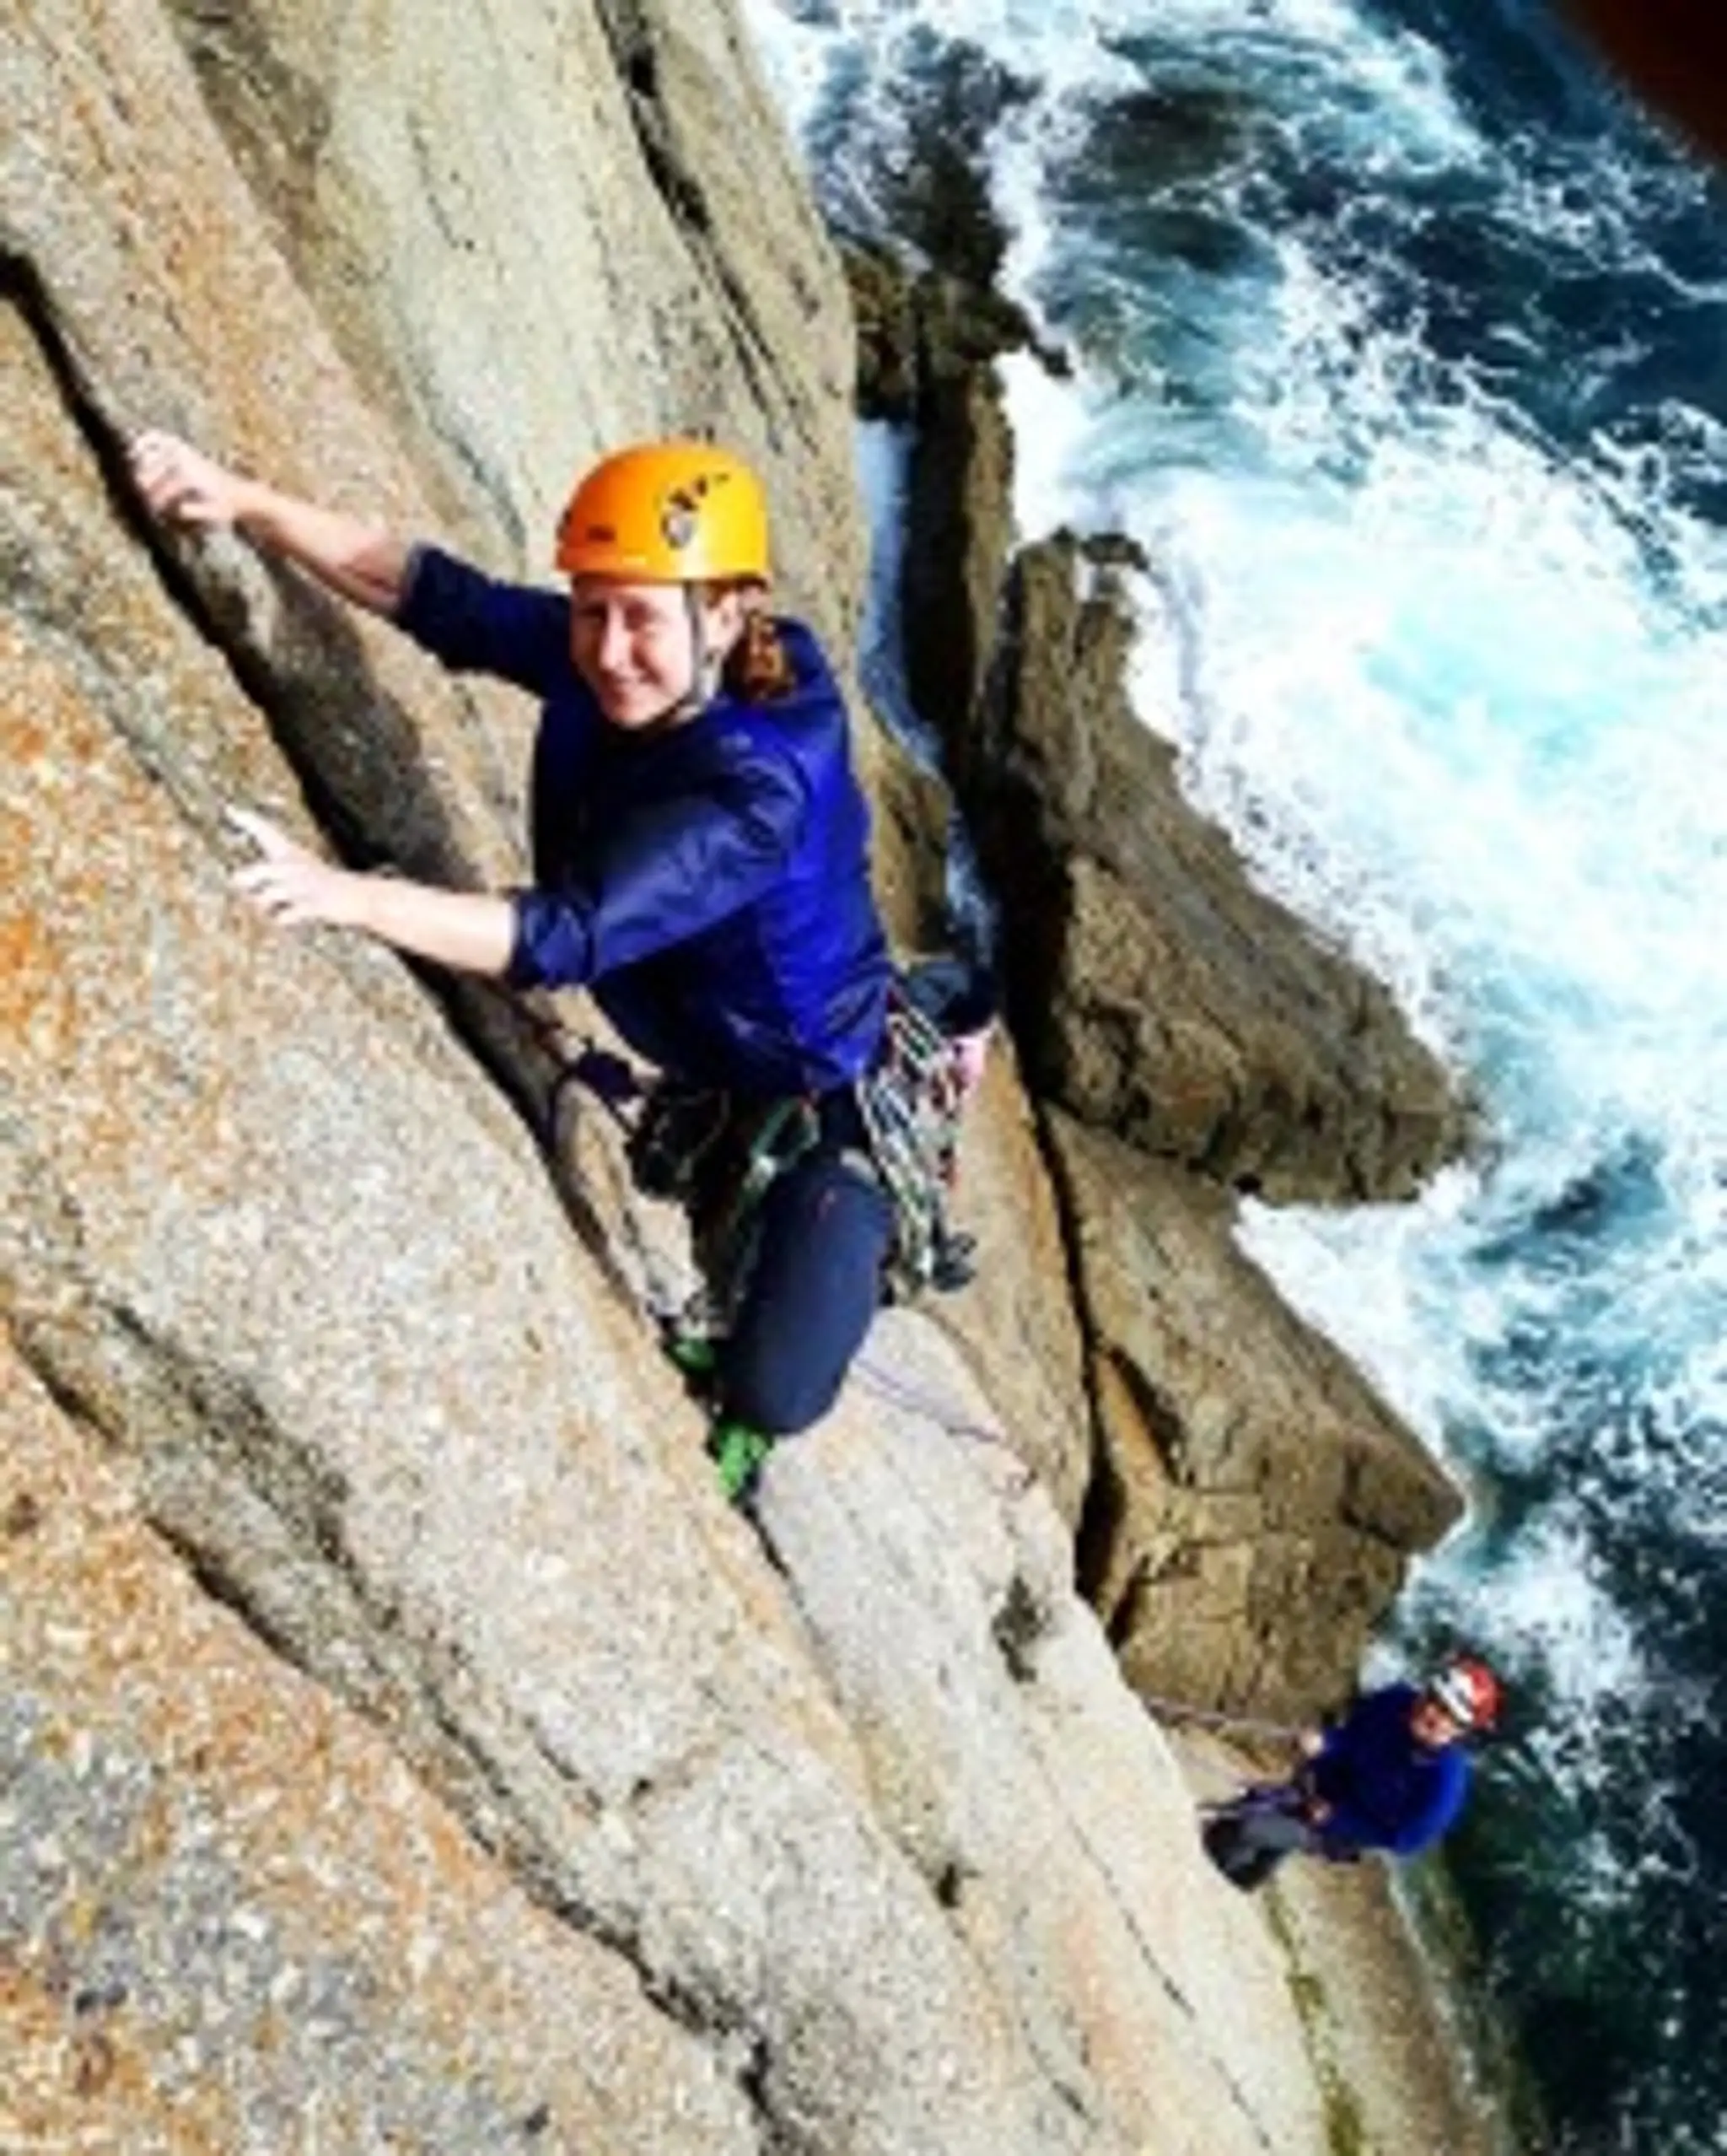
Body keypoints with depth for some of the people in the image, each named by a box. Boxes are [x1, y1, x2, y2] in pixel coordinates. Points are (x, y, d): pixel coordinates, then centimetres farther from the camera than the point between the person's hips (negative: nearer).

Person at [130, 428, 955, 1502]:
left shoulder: (758, 792, -39)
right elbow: (430, 588, -13)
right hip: (702, 1081, 6)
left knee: (768, 1393, -2)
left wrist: (347, 893, -56)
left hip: (832, 1107, -6)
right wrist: (244, 503, -24)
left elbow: (573, 935, -47)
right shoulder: (594, 662, -19)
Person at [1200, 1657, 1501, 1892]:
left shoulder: (1446, 1779, -31)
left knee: (1249, 1829, -18)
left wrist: (1336, 1816, -22)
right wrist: (1324, 1741, -21)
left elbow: (1402, 1841, -21)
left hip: (1340, 1832, -5)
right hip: (1317, 1790, 5)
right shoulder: (1395, 1702, -19)